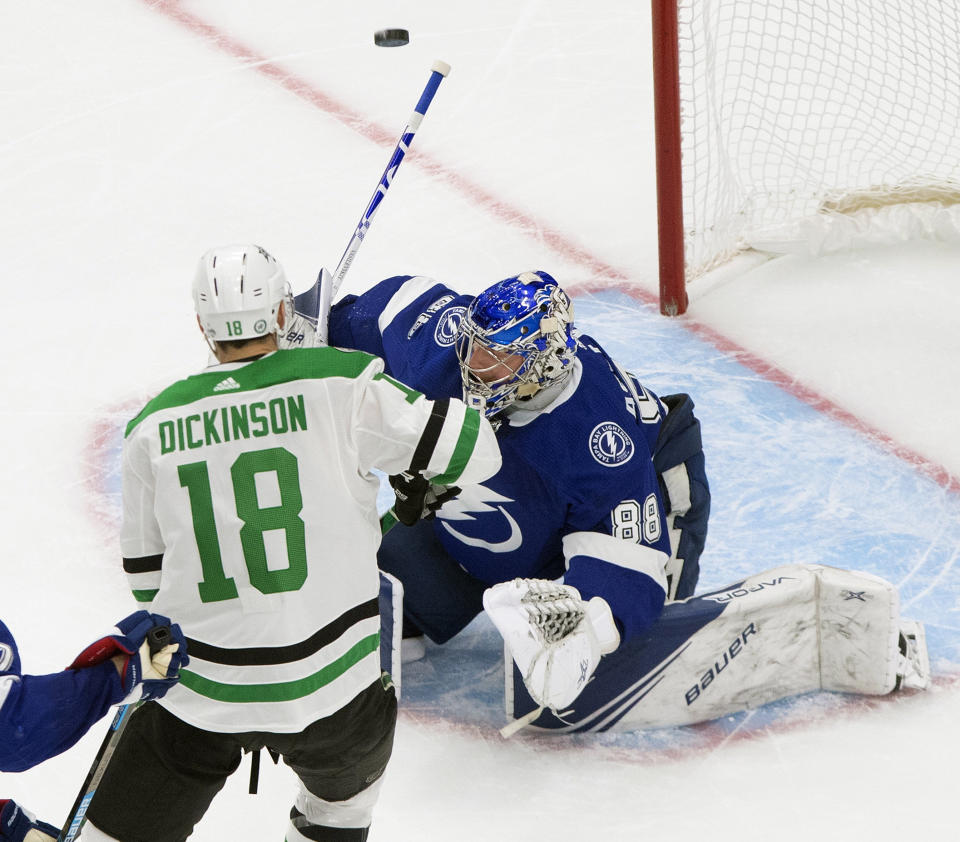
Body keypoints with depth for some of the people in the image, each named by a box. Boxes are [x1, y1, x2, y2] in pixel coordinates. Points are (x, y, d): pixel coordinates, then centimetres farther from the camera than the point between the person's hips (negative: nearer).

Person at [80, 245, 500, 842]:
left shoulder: (153, 427, 1)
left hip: (197, 692, 1)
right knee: (349, 783, 32)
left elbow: (147, 575, 10)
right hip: (327, 683, -1)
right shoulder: (341, 384, -9)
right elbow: (471, 450, -8)